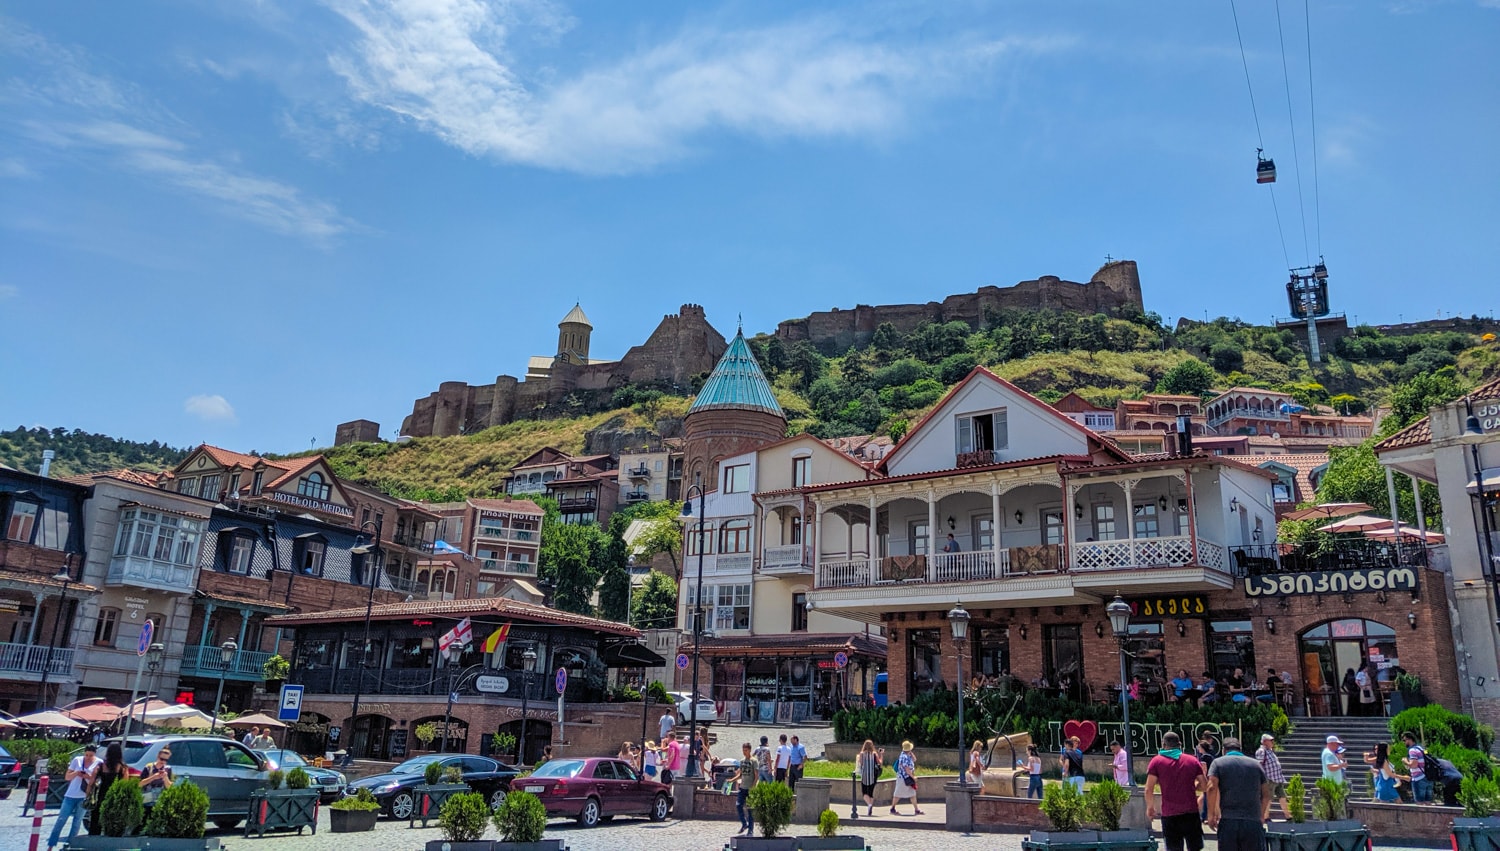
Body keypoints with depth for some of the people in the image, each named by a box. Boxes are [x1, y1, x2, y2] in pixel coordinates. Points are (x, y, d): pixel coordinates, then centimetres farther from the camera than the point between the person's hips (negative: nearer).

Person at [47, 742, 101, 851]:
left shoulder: (99, 763, -4)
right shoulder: (77, 760, -1)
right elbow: (67, 777, 4)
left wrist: (90, 777, -20)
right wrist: (76, 773, -16)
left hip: (84, 797, -1)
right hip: (71, 795, 1)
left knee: (77, 822, 6)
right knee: (61, 820, 0)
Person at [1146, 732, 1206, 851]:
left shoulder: (1156, 761, -1)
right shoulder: (1193, 760, 5)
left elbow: (1149, 790, -6)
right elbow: (1203, 786, 5)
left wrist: (1150, 807, 8)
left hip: (1169, 814, -2)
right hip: (1191, 813, 2)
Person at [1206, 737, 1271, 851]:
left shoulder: (1218, 763, 7)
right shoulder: (1256, 764, 15)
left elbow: (1212, 787, -7)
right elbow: (1266, 794, 13)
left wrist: (1211, 814, -1)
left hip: (1228, 821, -1)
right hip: (1253, 822, 1)